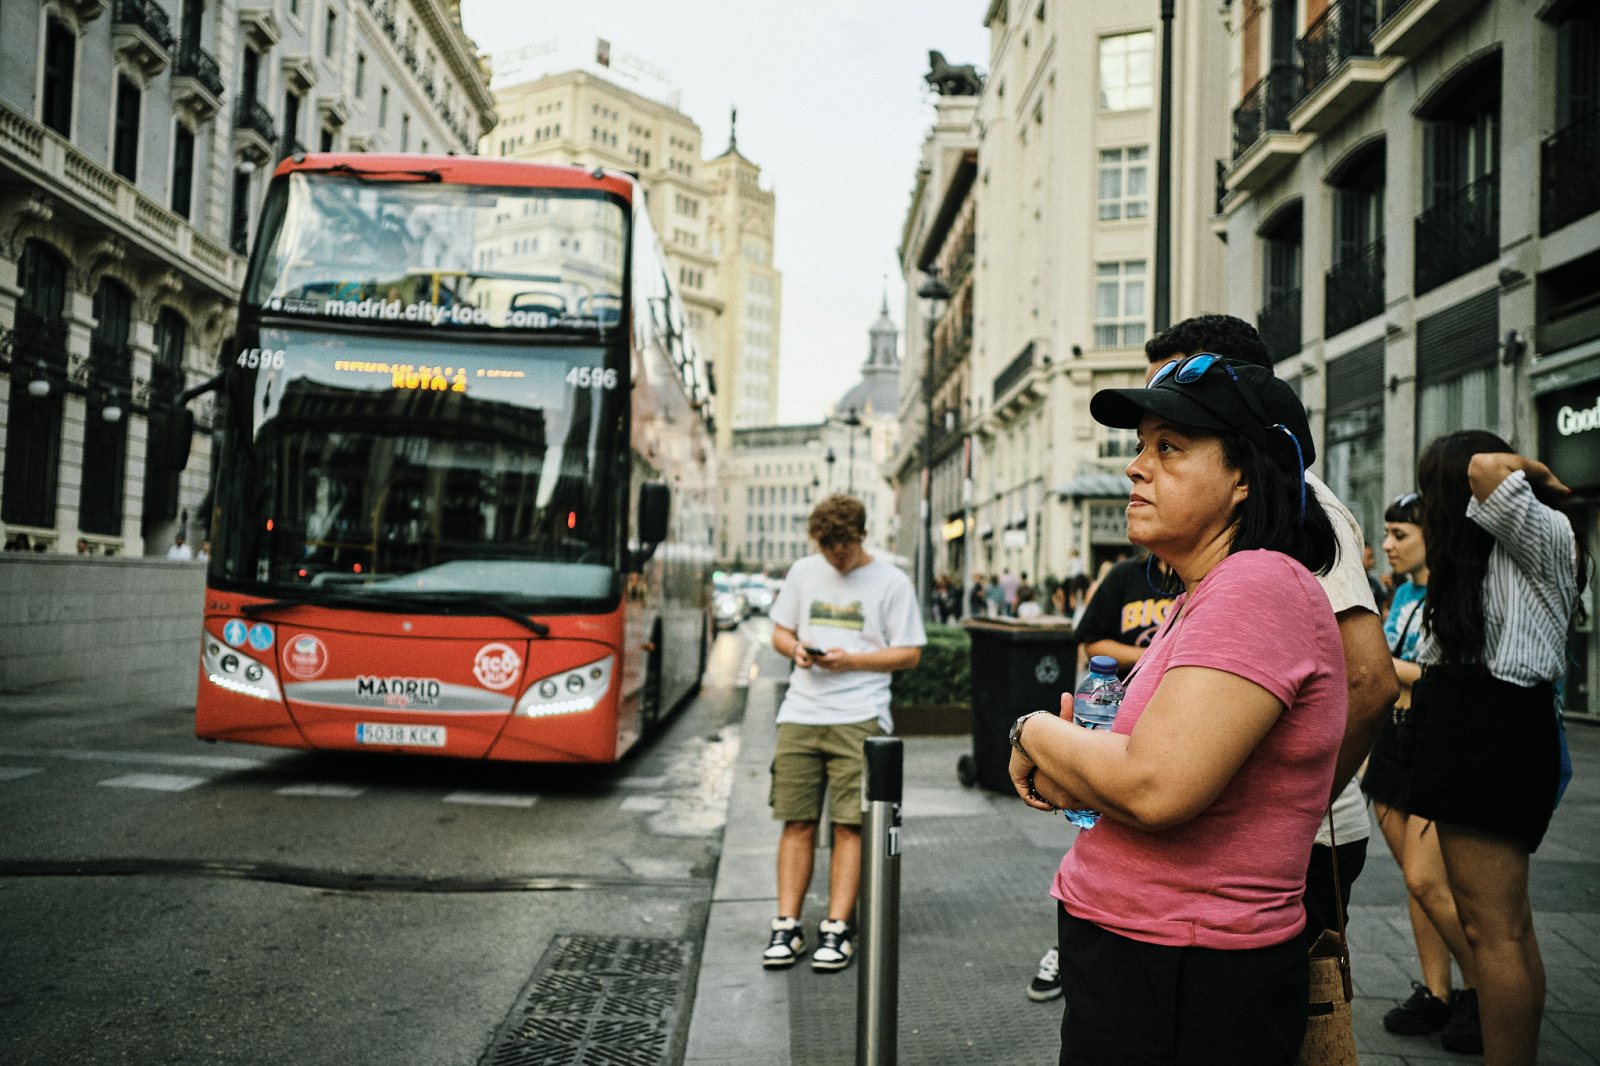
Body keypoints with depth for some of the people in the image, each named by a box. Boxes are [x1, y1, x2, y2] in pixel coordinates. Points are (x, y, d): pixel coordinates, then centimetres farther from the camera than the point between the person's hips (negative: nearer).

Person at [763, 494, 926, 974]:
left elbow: (910, 654, 1)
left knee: (849, 825, -4)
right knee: (797, 822, 2)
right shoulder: (803, 572, 13)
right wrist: (796, 648, -4)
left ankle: (837, 928, 3)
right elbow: (779, 631, 19)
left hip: (860, 719, -3)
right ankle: (787, 926, 8)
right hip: (800, 714, 3)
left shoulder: (891, 582, 1)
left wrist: (851, 660, -12)